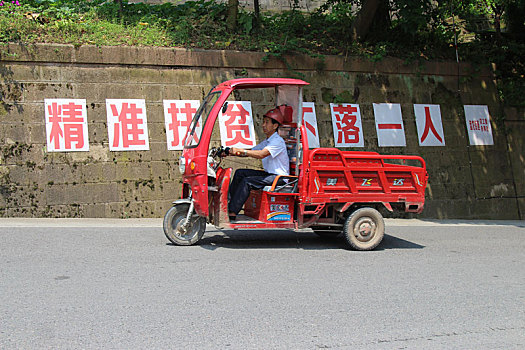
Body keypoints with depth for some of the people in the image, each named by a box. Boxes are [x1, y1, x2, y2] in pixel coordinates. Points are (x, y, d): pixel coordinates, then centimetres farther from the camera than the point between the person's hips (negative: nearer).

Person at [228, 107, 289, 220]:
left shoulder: (278, 141, -15)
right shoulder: (266, 142, 17)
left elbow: (261, 154, -28)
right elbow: (250, 152, 15)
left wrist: (240, 150, -32)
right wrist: (232, 152, -1)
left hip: (279, 177, -9)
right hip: (269, 173, 9)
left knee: (247, 181, -24)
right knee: (240, 173, -2)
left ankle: (232, 213, -23)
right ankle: (228, 202, -3)